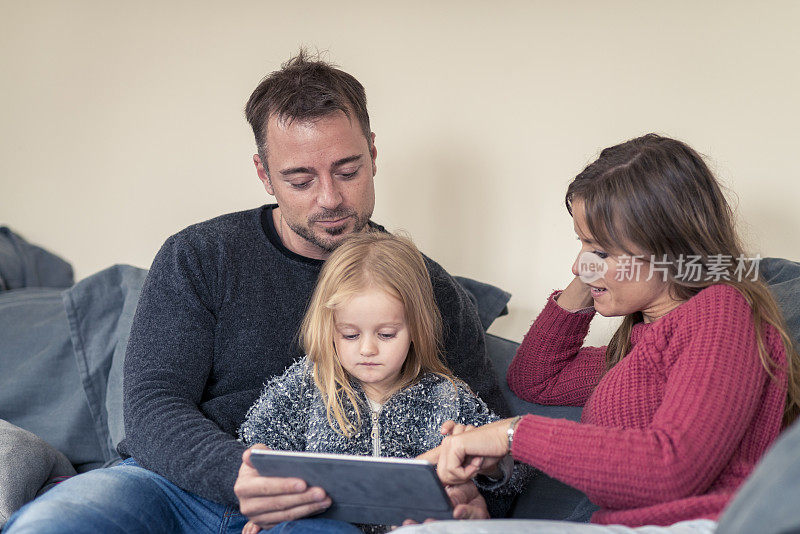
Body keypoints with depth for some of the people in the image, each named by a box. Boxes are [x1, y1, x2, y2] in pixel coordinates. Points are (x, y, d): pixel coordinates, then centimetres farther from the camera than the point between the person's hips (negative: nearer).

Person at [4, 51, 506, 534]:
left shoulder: (430, 290, 7)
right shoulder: (197, 257, 4)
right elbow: (152, 406, -4)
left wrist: (467, 490, -15)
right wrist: (235, 474, -26)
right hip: (175, 483, 1)